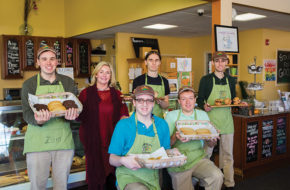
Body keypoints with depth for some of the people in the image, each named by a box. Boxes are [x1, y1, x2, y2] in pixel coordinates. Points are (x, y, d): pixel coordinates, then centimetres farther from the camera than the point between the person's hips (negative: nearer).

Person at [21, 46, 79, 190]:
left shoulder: (68, 82, 8)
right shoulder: (29, 84, 3)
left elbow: (74, 106, 3)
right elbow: (27, 113, -4)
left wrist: (71, 115, -21)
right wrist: (38, 120, -27)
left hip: (63, 140, 2)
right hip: (38, 142, -1)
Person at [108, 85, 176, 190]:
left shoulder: (162, 124, 7)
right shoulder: (123, 125, -3)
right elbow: (112, 159, -1)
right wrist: (123, 160, -22)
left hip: (153, 180, 5)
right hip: (128, 177, -4)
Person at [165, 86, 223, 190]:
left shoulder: (203, 115, 8)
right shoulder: (171, 116, 1)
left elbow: (211, 145, 10)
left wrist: (212, 140, -14)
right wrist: (175, 138, -23)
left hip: (198, 158, 1)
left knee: (217, 176, -24)